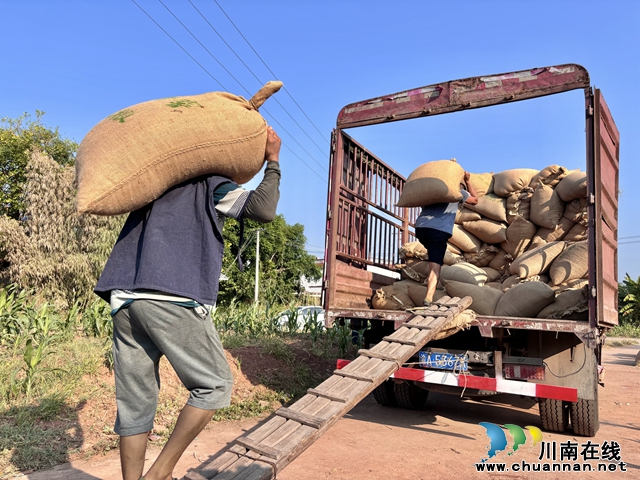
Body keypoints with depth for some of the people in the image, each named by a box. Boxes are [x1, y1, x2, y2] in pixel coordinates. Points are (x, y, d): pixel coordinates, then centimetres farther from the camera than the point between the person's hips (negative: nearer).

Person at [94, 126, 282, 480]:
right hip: (173, 299, -7)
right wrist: (273, 162, 9)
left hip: (124, 299, 7)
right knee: (215, 384, 7)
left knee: (134, 403, 11)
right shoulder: (210, 184, 9)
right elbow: (264, 210, -6)